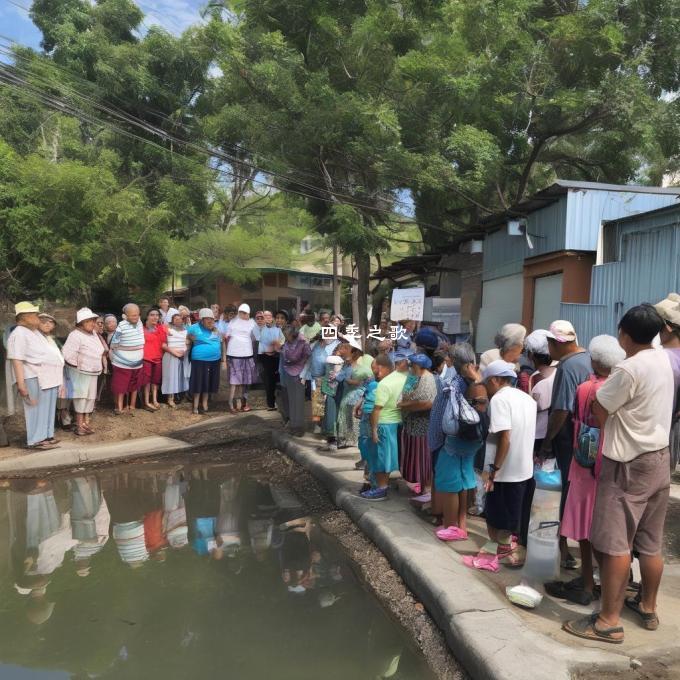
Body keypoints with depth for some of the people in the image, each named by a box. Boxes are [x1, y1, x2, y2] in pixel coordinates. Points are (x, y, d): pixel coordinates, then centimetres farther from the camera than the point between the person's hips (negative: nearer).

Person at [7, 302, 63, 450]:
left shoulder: (35, 332, 19)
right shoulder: (19, 334, -12)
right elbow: (16, 360, -19)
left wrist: (55, 376, 25)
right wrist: (21, 384, -25)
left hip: (48, 378, 10)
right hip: (35, 379, -10)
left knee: (48, 409, 13)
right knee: (37, 409, -4)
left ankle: (45, 436, 22)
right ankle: (36, 440, 2)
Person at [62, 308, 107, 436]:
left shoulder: (93, 333, 7)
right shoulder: (75, 335, -20)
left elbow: (99, 350, 22)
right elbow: (67, 354, -26)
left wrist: (102, 362, 11)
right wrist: (77, 365, -15)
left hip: (93, 372, 8)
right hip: (80, 372, -8)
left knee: (90, 397, 12)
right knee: (81, 398, -4)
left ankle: (86, 423, 22)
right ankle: (79, 425, 3)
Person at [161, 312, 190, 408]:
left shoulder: (185, 330, 13)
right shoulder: (168, 330, -1)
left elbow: (188, 343, 17)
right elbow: (163, 344, -9)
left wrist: (185, 351, -2)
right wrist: (173, 351, -17)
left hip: (183, 356, 5)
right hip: (171, 356, -5)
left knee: (182, 376, 4)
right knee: (171, 376, -5)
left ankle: (181, 397, 9)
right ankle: (170, 399, -2)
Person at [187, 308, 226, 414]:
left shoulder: (216, 330, 10)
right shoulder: (194, 328, -3)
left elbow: (222, 344, 15)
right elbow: (187, 339, 10)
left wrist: (224, 359, 13)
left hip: (214, 361, 4)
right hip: (200, 360, -4)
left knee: (209, 383, 10)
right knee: (199, 383, -1)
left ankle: (205, 404, 20)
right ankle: (196, 406, 8)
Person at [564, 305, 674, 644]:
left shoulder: (628, 370, -22)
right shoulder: (663, 359, 5)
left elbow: (598, 412, -13)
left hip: (628, 464, -9)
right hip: (659, 459, 9)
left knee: (615, 543, -2)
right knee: (651, 542, 17)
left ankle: (609, 621, 5)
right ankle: (648, 607, 32)